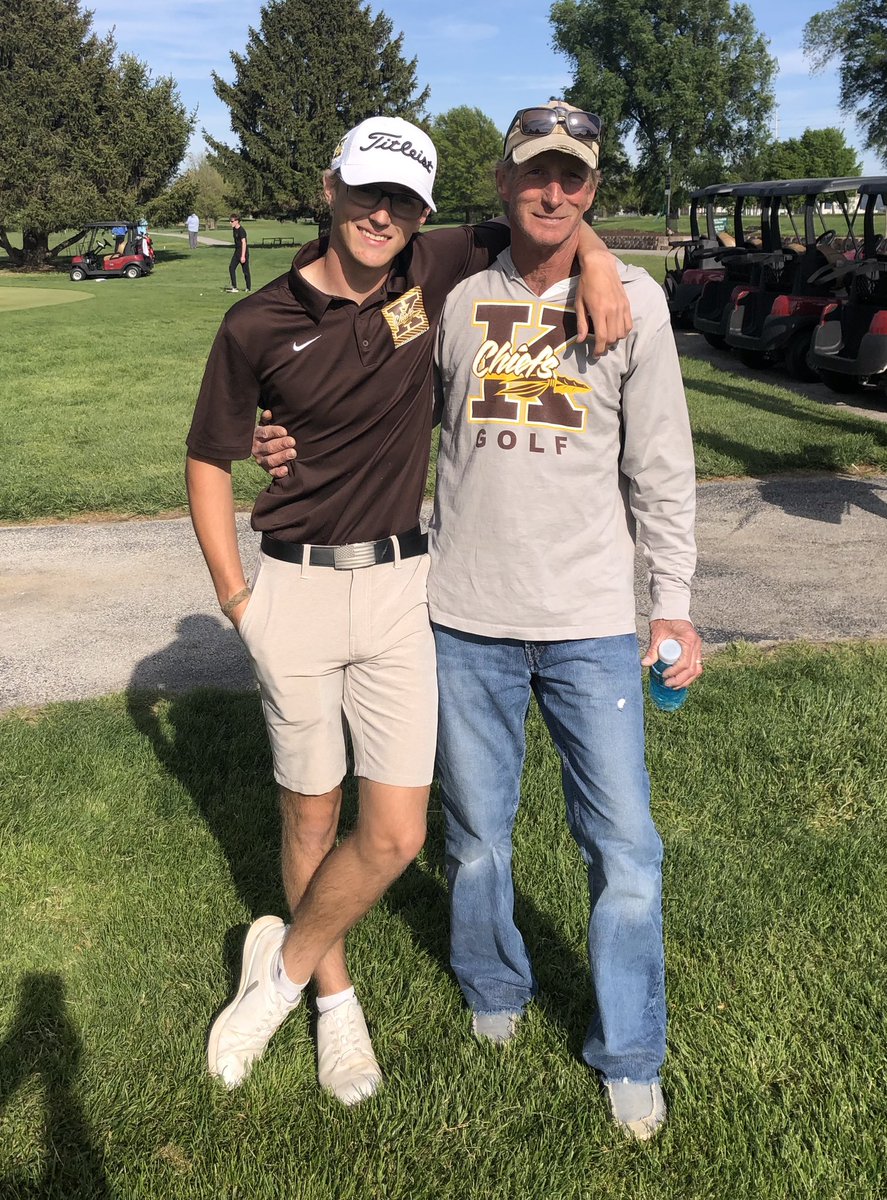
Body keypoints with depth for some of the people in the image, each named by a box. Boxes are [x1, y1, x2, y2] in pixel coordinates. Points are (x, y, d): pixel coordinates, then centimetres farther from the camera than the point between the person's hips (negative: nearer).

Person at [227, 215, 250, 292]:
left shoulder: (241, 230, -19)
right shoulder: (234, 229, 9)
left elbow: (244, 243, -24)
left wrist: (243, 256, -28)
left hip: (243, 252, -9)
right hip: (237, 251, 9)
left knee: (245, 270, 0)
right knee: (231, 267, -1)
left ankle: (249, 288, 12)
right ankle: (234, 287, 0)